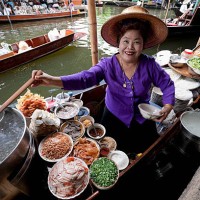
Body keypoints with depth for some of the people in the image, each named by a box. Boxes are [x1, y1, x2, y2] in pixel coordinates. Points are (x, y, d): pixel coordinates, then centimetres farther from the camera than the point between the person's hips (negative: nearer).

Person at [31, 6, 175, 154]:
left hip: (142, 119, 2)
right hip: (114, 118, -1)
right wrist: (53, 80, -46)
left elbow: (167, 84, -1)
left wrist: (168, 106, -16)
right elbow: (85, 78, -32)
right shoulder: (108, 64, -17)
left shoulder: (149, 65, -14)